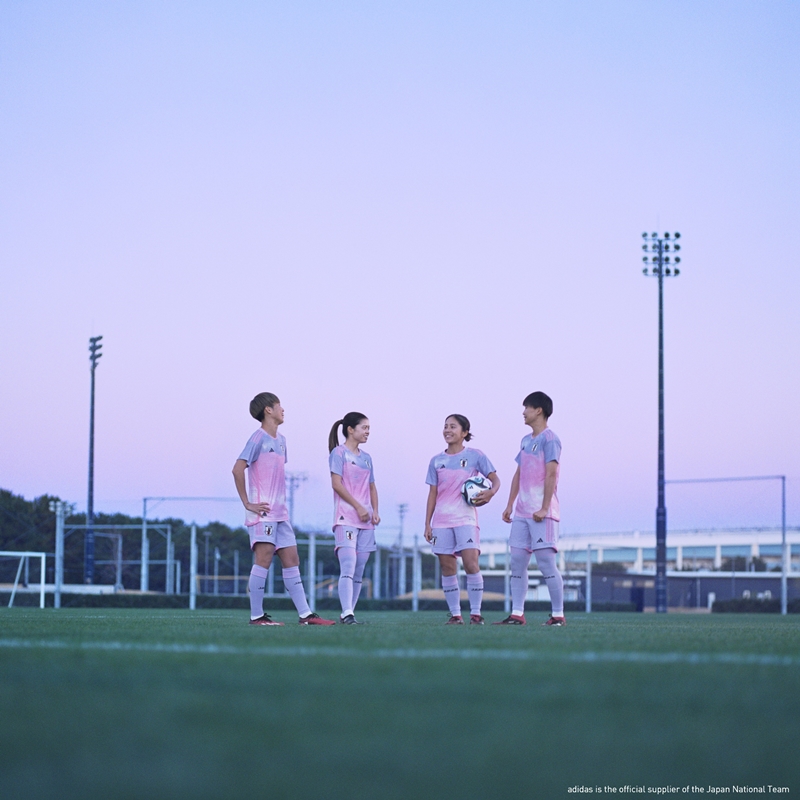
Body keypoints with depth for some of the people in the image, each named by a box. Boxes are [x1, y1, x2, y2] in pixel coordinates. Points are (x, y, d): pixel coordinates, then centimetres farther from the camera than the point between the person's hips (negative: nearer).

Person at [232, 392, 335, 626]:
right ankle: (256, 615, -8)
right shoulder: (258, 439, -9)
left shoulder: (280, 440, 17)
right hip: (263, 512, -9)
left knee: (291, 560, 7)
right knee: (264, 558, -11)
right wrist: (247, 503, -16)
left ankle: (305, 615, 8)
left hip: (280, 512, 9)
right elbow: (238, 469, -17)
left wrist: (281, 501, 15)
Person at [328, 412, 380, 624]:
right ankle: (347, 614, -24)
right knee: (348, 568, -17)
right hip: (346, 517, -7)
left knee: (359, 571, 5)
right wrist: (358, 507, -14)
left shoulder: (366, 458, 18)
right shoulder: (339, 453, -2)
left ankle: (350, 612, 8)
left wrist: (375, 510, 4)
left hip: (366, 520, 7)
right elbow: (337, 484, -11)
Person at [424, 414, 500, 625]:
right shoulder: (436, 461, 11)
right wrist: (427, 523, 7)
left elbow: (495, 479, 2)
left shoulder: (474, 455, 2)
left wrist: (490, 492, -21)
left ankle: (476, 613, -9)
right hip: (441, 520, 4)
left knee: (471, 563, -15)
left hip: (466, 518, -4)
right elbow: (433, 493, 12)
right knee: (447, 568, 1)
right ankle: (455, 614, 6)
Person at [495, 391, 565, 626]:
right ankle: (517, 614, 7)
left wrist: (544, 508, -20)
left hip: (541, 514, -9)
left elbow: (551, 474, -16)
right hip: (522, 512, 9)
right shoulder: (526, 440, 17)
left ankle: (558, 614, -4)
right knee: (517, 561, 5)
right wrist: (509, 505, 16)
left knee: (546, 562, -9)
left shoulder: (549, 439, -9)